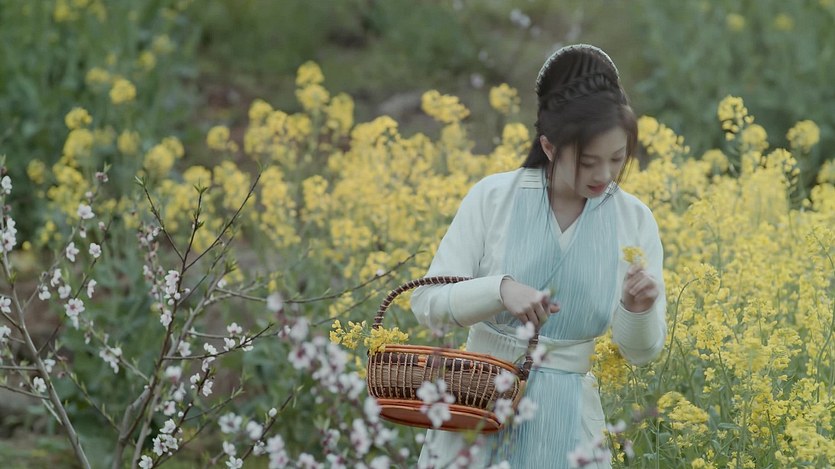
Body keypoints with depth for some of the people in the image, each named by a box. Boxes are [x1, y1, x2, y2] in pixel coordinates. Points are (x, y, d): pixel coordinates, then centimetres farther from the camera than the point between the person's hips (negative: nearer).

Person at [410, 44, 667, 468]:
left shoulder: (635, 222, -1)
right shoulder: (493, 198, -6)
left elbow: (641, 351, 2)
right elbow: (427, 303, -7)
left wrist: (639, 308, -19)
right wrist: (501, 289, -24)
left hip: (565, 426, 1)